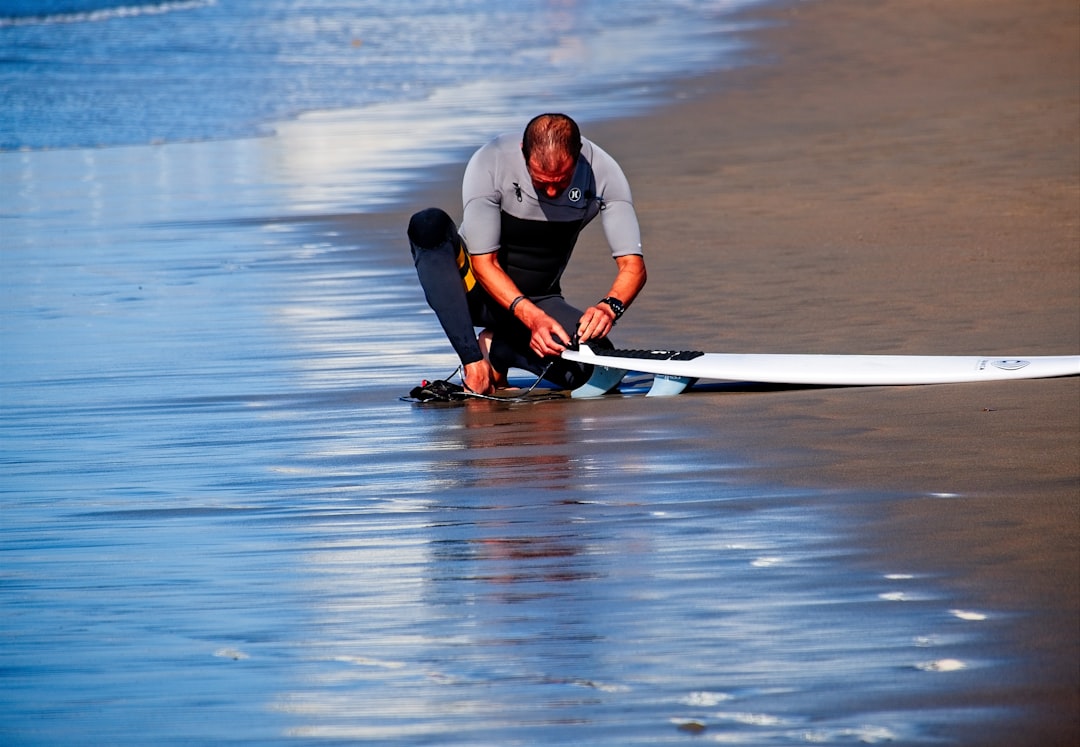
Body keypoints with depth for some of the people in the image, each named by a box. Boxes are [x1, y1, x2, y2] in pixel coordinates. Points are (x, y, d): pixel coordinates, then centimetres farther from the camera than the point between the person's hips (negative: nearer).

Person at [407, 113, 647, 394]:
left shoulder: (603, 173, -18)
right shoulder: (489, 164, -24)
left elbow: (633, 265, -17)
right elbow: (484, 263, -22)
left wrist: (609, 306, -40)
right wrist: (533, 317, -38)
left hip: (538, 299, 2)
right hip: (478, 289, -2)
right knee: (429, 224, -33)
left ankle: (495, 348, 1)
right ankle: (473, 359, -31)